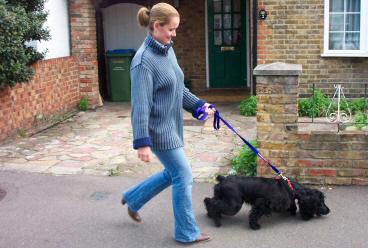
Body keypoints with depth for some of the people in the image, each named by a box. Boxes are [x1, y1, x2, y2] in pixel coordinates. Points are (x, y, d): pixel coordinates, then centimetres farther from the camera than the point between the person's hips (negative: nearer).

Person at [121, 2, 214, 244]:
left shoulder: (168, 50, 6)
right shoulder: (144, 60, -20)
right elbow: (140, 105, -23)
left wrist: (199, 105, 7)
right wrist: (142, 142, -24)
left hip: (172, 126, 9)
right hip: (159, 130, -9)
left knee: (173, 173, 20)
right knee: (184, 176, 1)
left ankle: (132, 199, 38)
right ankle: (187, 233, 18)